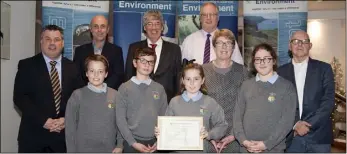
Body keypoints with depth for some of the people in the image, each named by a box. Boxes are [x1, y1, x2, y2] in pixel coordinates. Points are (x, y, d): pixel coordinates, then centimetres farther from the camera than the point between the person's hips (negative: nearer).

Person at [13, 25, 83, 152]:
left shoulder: (72, 68, 8)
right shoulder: (26, 65, 0)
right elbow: (19, 97, -7)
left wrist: (66, 119, -10)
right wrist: (43, 120, -15)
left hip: (63, 133, 2)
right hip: (33, 133, -2)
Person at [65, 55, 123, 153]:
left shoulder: (115, 95, -2)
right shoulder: (77, 95, -6)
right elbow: (70, 125, -3)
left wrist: (120, 145, -3)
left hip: (109, 149, 2)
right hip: (83, 149, -1)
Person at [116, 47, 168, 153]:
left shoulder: (159, 89, 7)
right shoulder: (125, 88, -1)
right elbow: (120, 118, -5)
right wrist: (133, 143, -10)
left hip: (154, 143, 2)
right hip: (131, 142, -2)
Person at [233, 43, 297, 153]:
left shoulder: (287, 86, -1)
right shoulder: (246, 85, 8)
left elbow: (287, 120, -7)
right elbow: (237, 116, 5)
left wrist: (266, 144, -13)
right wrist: (243, 140, -8)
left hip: (273, 149, -2)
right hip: (246, 148, 3)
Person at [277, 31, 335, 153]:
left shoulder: (324, 68, 2)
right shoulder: (282, 71, 5)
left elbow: (329, 101, -4)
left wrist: (308, 125, -12)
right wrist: (295, 124, -11)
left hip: (318, 135, -1)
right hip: (292, 136, 1)